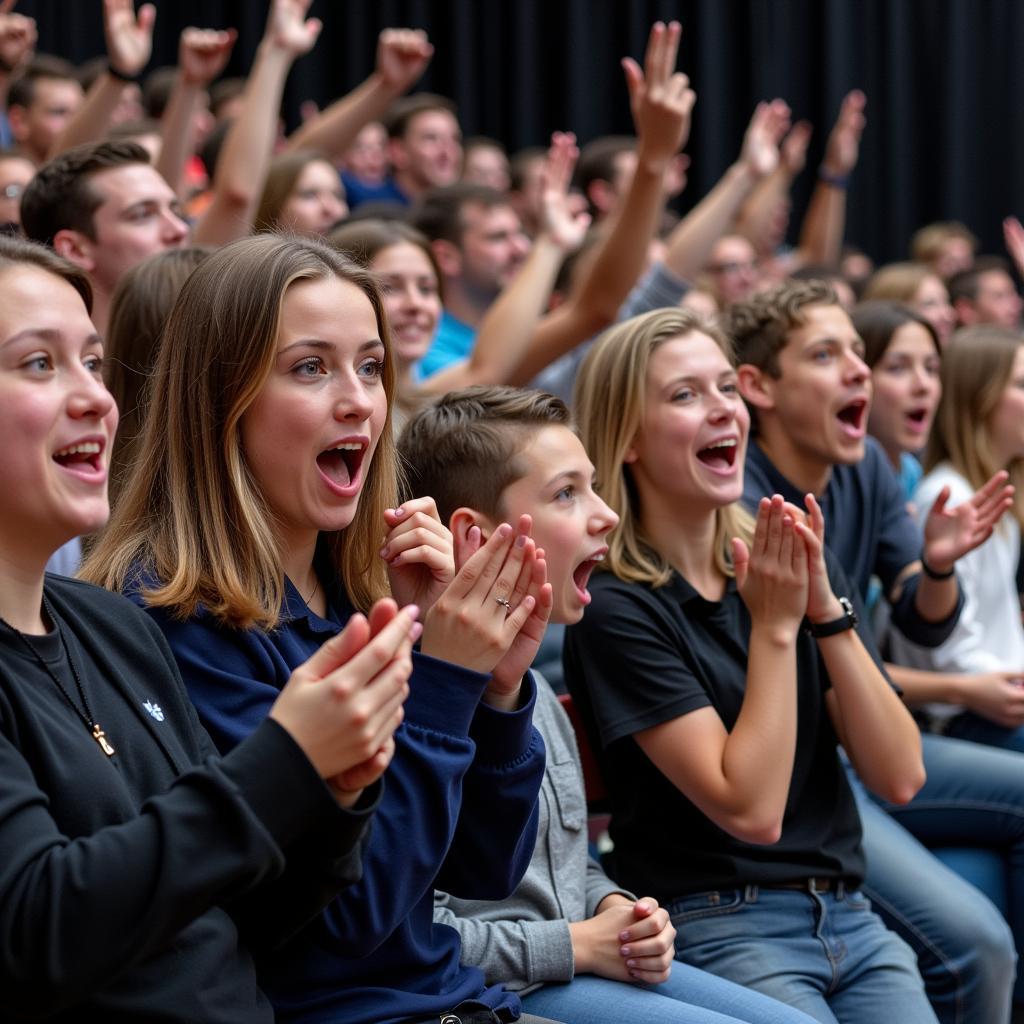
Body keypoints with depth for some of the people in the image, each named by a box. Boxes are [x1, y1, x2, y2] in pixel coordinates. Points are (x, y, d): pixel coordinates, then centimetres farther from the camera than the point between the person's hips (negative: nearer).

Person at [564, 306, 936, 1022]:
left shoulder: (802, 564, 8)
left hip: (848, 916, 5)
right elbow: (751, 809, -16)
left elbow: (901, 776, 0)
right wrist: (775, 625, -14)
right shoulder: (615, 607, -10)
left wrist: (826, 612, -10)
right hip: (713, 930, -5)